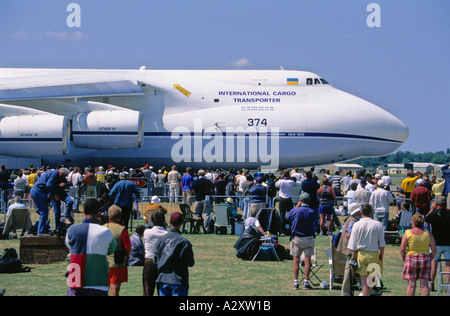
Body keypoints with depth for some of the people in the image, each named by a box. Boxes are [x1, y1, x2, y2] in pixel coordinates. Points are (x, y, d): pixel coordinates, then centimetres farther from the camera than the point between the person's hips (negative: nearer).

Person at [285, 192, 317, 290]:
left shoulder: (294, 211, -9)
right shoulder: (312, 212, -8)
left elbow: (287, 218, 10)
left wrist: (297, 206, 11)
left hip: (296, 238, 0)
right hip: (309, 238, 0)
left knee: (296, 260, 5)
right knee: (307, 260, 2)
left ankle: (296, 282, 1)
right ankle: (306, 282, 0)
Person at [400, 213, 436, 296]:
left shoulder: (408, 233, -4)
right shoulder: (428, 234, 2)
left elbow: (402, 249, -7)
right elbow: (434, 250, -1)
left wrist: (404, 259, 7)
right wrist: (430, 259, 14)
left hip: (411, 259, -1)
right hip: (425, 259, 1)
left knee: (411, 284, 1)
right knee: (424, 284, 3)